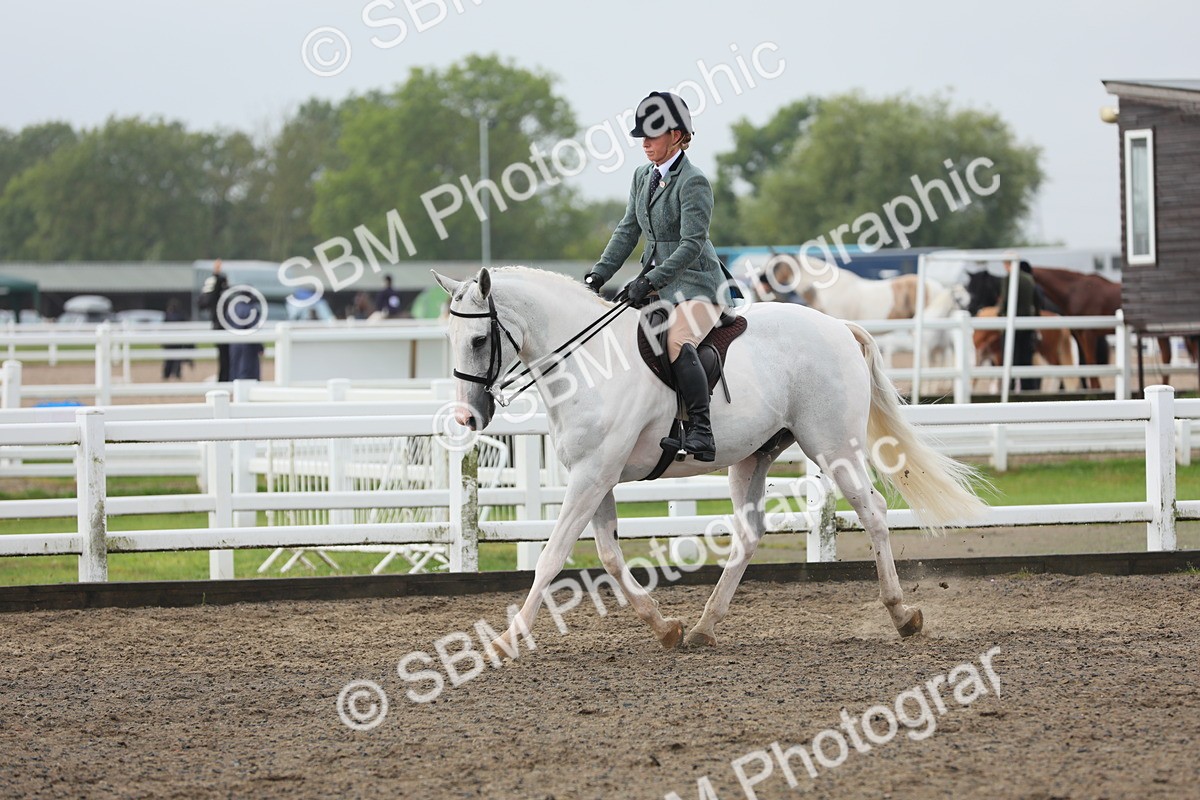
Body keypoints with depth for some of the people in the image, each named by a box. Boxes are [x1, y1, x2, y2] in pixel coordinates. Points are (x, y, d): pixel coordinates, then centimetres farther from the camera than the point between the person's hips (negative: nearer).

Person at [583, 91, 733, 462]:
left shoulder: (694, 183, -14)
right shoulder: (643, 177, 11)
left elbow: (692, 244, -20)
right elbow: (628, 231, 14)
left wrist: (650, 282, -27)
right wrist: (599, 275, 3)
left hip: (696, 284, -9)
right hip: (655, 283, 9)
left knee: (677, 342, -32)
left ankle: (700, 433, -34)